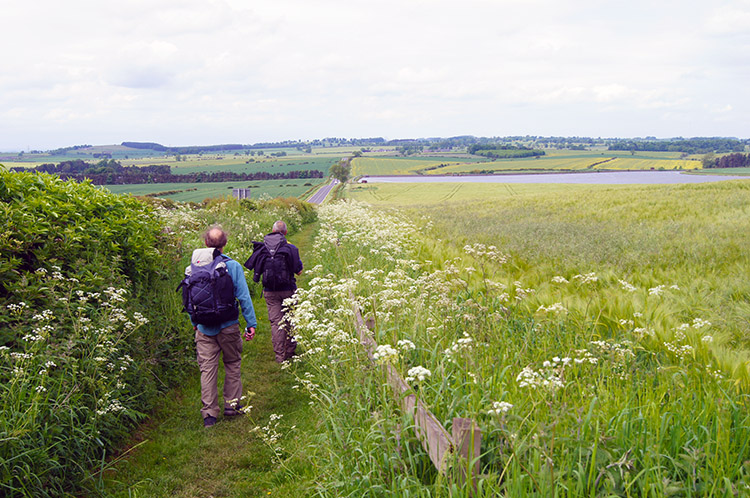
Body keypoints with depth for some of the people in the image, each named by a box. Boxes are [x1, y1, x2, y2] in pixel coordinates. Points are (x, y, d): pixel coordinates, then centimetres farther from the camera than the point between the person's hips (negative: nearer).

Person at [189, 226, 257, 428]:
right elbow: (243, 296, -9)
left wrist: (194, 322, 19)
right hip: (228, 326, -1)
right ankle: (232, 405, 23)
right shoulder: (232, 266, -9)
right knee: (232, 364, 16)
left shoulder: (195, 266, -3)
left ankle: (209, 413, 8)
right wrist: (251, 323, -3)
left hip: (204, 328, 2)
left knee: (207, 369, 6)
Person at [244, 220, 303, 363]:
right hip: (288, 290, -1)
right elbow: (299, 270, -5)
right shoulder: (290, 248, -9)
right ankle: (290, 352, 21)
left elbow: (253, 267, 7)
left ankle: (279, 356, 7)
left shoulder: (261, 248, -2)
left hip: (270, 292, 1)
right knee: (290, 321, 14)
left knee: (276, 322, 5)